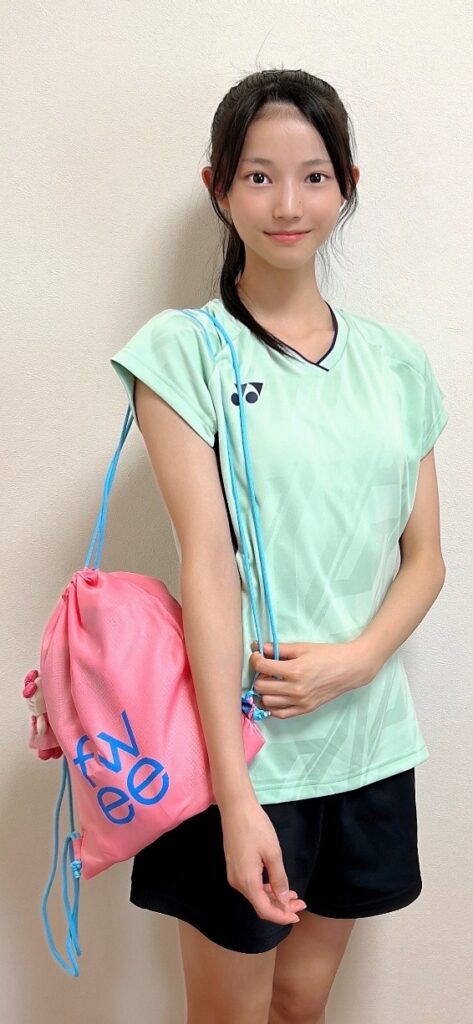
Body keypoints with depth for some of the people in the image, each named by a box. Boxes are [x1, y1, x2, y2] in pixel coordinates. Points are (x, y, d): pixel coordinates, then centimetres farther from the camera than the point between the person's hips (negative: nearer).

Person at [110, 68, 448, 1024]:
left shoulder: (396, 362, 7)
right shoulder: (185, 350, -6)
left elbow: (425, 557, 7)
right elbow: (207, 560, -15)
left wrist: (357, 658, -13)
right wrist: (235, 794, -19)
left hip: (368, 741, 4)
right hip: (244, 746, -4)